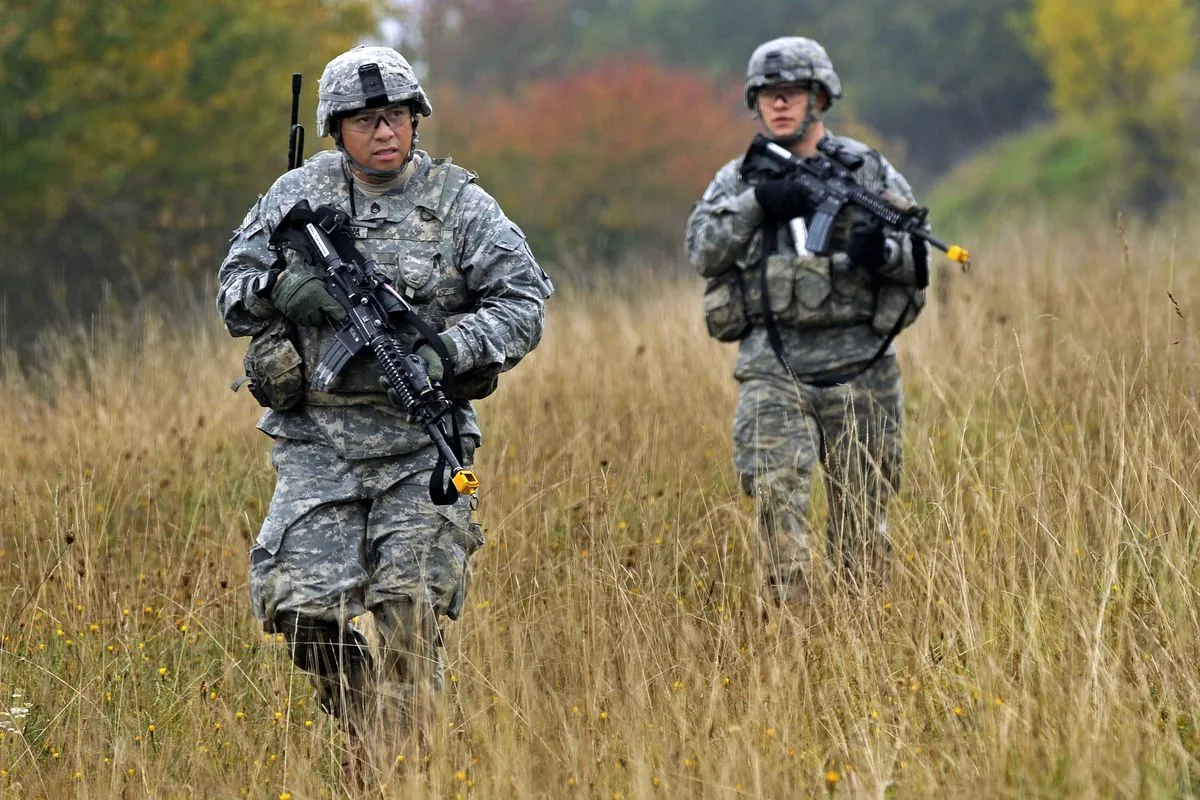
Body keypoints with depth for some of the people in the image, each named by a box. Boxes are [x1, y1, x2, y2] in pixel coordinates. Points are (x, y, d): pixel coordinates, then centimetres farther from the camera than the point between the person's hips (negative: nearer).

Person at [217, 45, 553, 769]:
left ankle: (407, 757, 4)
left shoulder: (458, 202, 0)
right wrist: (280, 288, -12)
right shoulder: (298, 195, 6)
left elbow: (525, 301, -2)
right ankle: (362, 729, 17)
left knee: (412, 609, -9)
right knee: (299, 603, -7)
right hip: (319, 441, 2)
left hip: (420, 439, -2)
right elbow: (233, 293, 11)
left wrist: (448, 351, -17)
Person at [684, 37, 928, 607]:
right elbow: (703, 250, -4)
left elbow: (919, 255, 5)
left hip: (857, 367, 0)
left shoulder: (868, 169, 8)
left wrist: (884, 251, -17)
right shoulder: (738, 180, 11)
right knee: (776, 495, -17)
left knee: (862, 516, 5)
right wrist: (756, 204, -17)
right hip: (772, 369, 0)